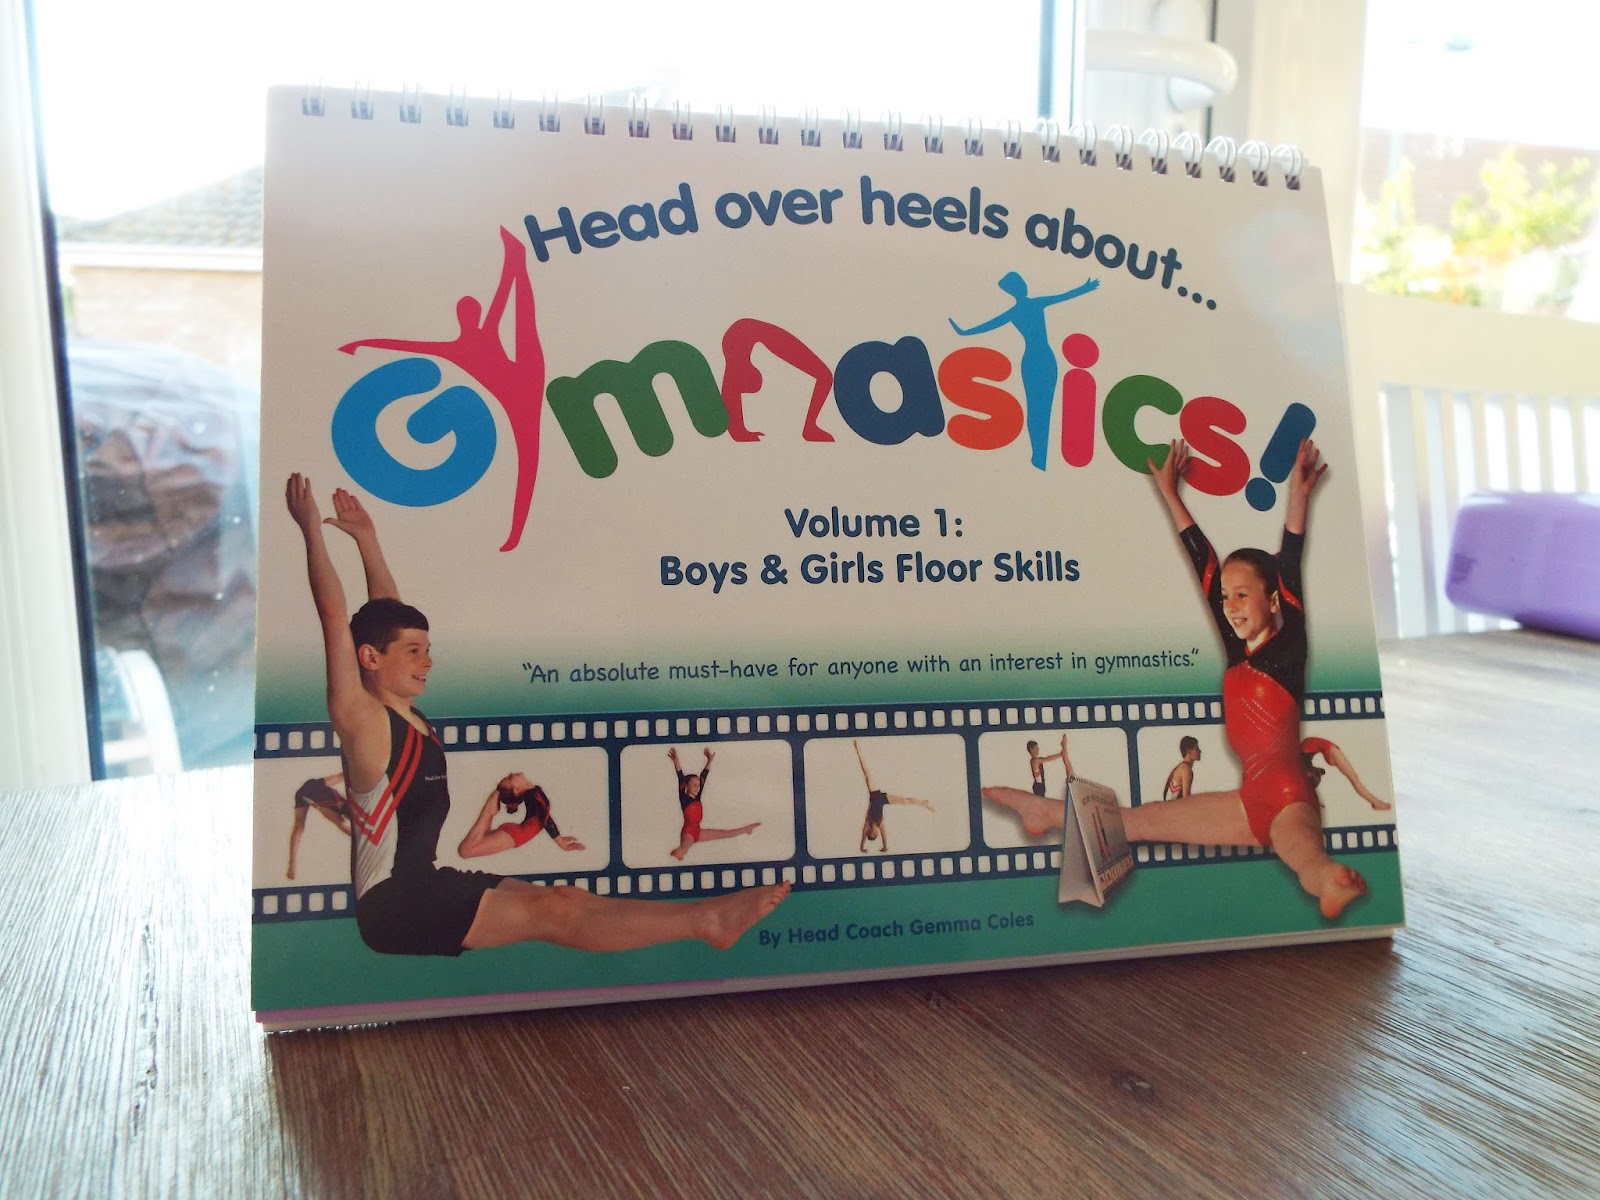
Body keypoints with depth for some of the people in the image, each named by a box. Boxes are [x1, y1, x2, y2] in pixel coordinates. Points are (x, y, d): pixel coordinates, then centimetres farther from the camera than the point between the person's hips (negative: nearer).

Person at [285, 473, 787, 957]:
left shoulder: (407, 713, 10)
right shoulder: (361, 720, -13)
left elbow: (388, 613, 20)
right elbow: (334, 616, -20)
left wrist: (367, 538, 22)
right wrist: (312, 529, -18)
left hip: (427, 885, 9)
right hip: (394, 906, -9)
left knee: (566, 899, -1)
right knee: (552, 914, -18)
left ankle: (705, 917, -4)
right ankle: (706, 920, -23)